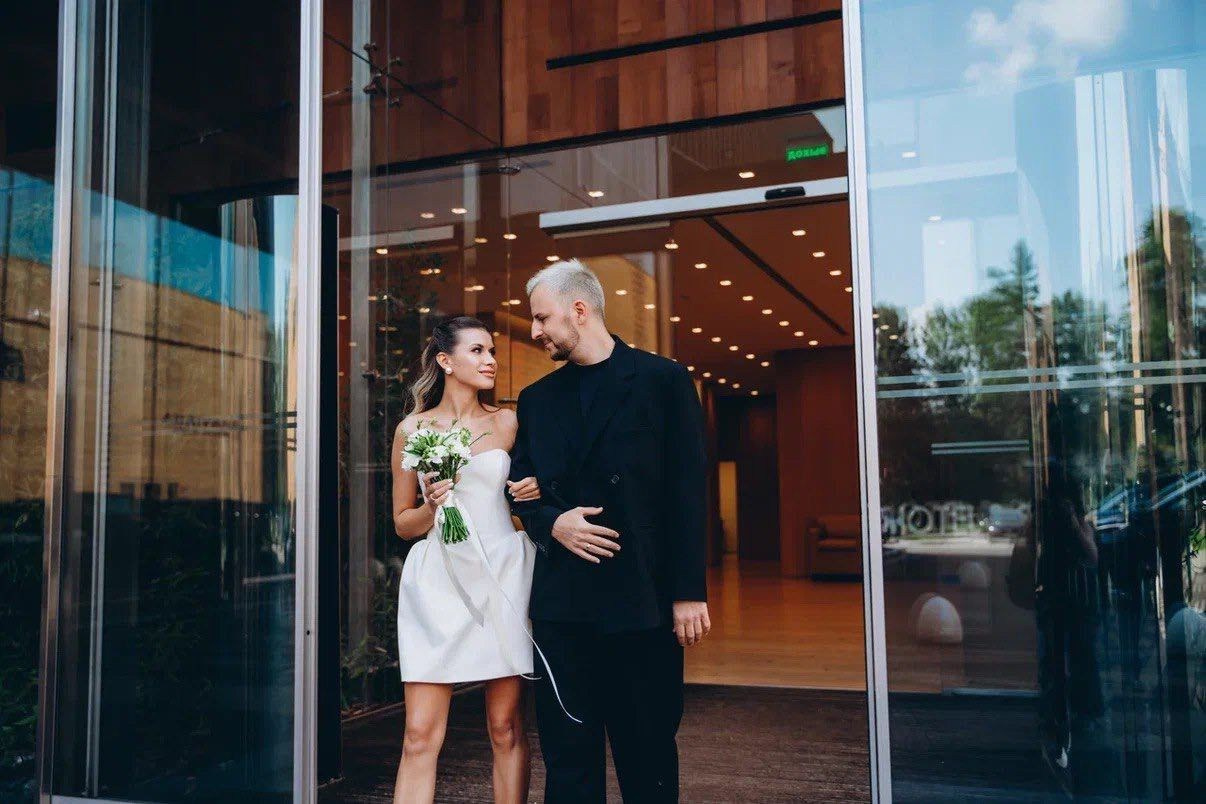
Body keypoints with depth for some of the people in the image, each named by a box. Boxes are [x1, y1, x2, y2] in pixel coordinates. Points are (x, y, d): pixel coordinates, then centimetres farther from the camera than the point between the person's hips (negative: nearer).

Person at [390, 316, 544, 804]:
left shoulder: (507, 423, 9)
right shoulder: (413, 429, 6)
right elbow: (403, 523, 10)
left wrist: (535, 491, -2)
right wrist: (432, 506, -9)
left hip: (500, 576, 1)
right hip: (437, 579, -1)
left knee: (506, 729, 3)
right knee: (421, 735, -4)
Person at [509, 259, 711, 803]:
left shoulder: (663, 380, 0)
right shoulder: (536, 399, 14)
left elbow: (688, 491, -4)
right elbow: (521, 487, 16)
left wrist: (689, 592, -9)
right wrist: (553, 523, -7)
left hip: (642, 598, -3)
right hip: (561, 600, 4)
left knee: (648, 755, 7)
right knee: (567, 757, 9)